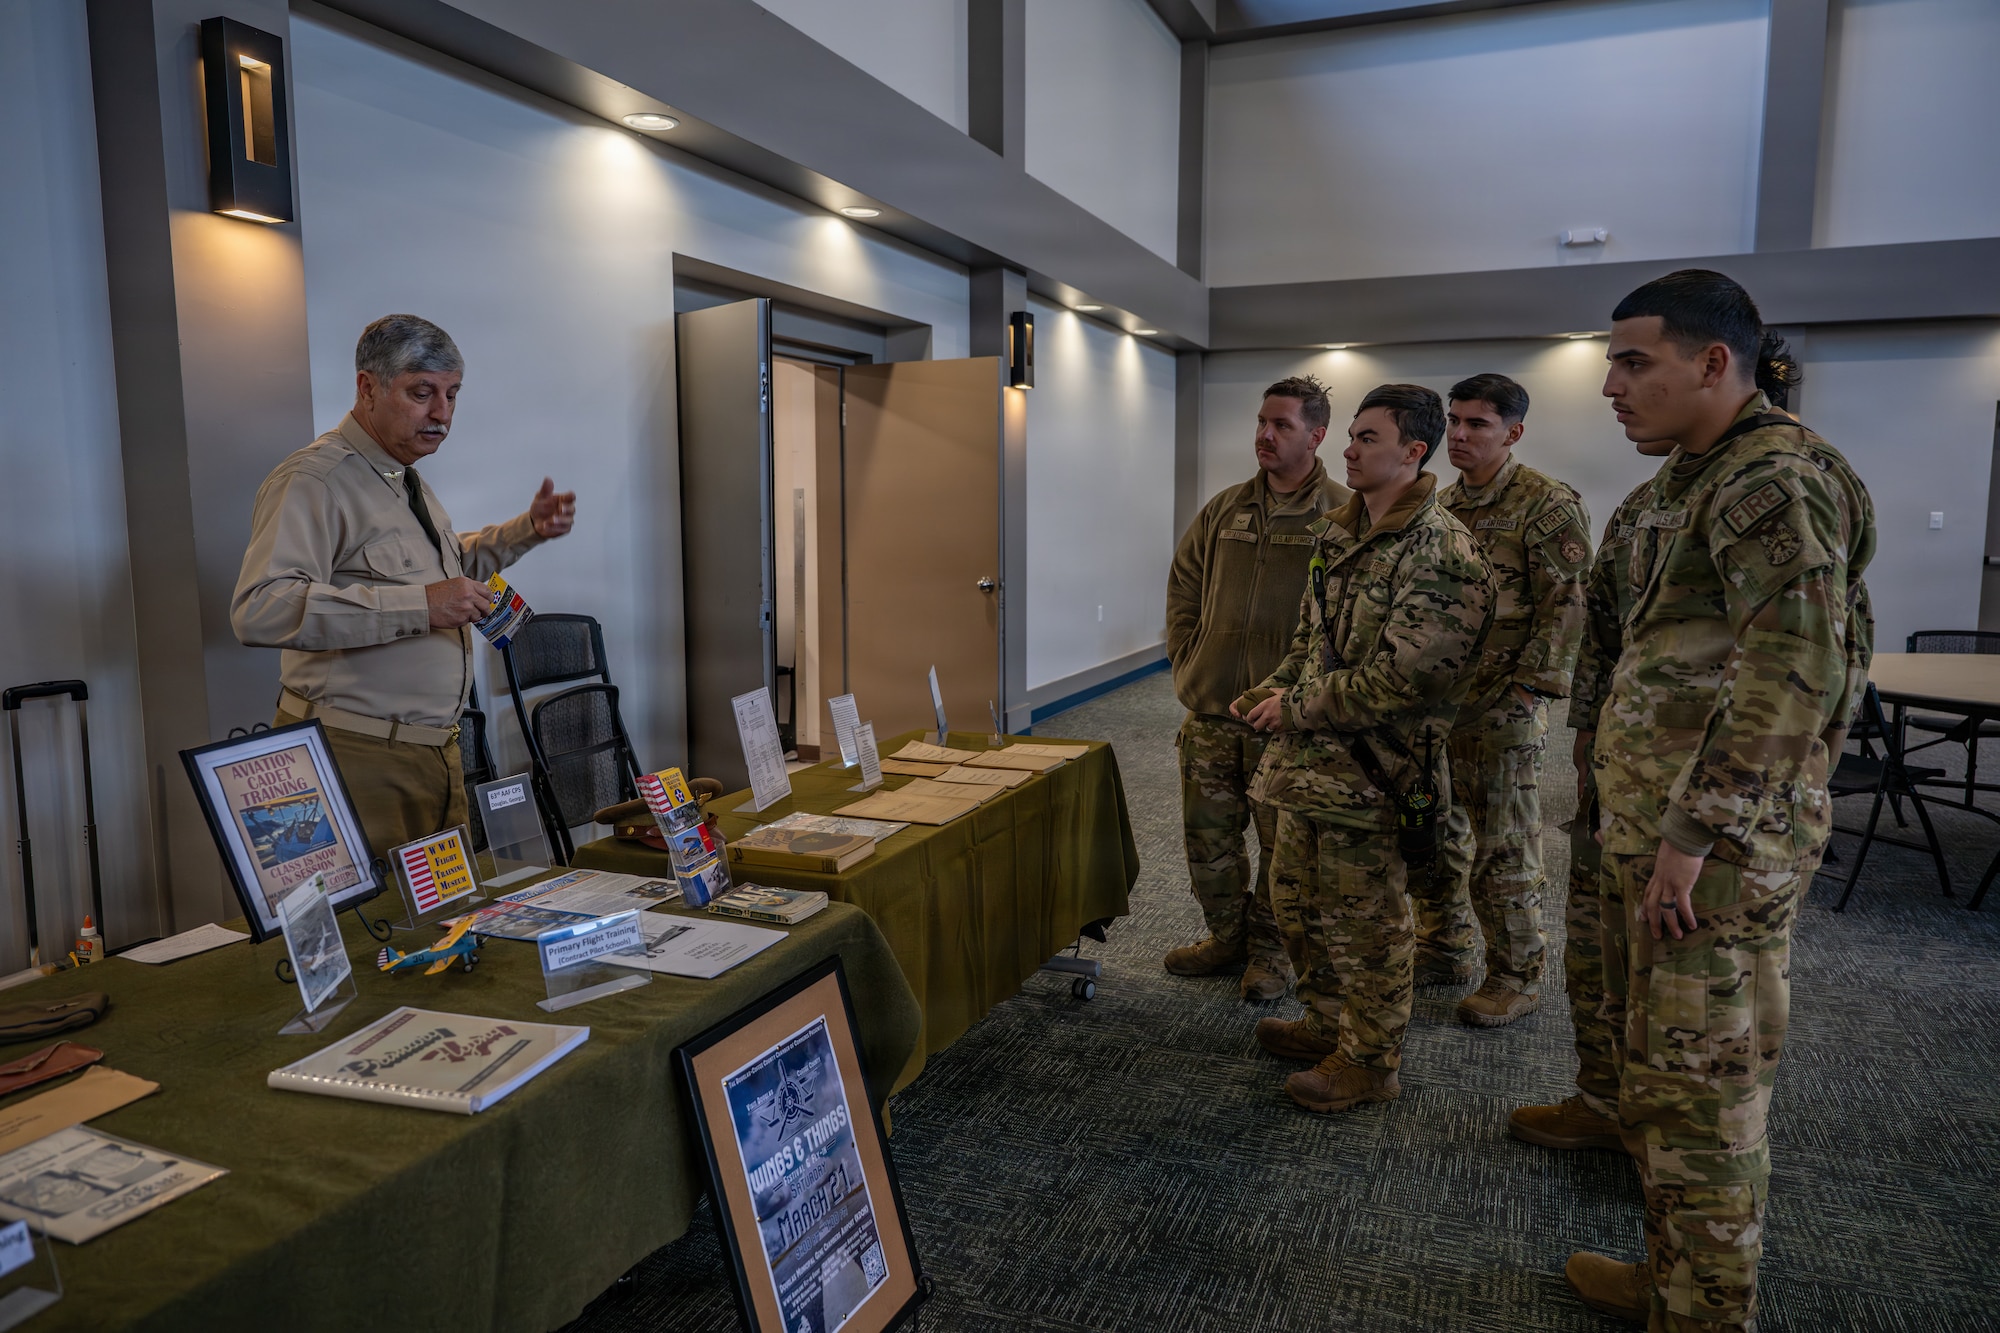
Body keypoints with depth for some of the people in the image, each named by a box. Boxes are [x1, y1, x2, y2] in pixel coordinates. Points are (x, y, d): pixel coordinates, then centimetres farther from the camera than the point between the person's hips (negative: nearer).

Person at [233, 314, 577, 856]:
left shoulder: (407, 480, 16)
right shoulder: (313, 480, -14)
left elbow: (450, 564, 33)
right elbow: (260, 610, -28)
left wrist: (529, 528, 17)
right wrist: (419, 605, -31)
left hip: (434, 748, 9)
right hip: (357, 756, -8)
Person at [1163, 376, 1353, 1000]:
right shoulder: (1224, 510, 9)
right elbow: (1183, 587, 16)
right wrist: (1186, 664, 7)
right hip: (1210, 712, 5)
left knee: (1284, 844, 8)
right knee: (1208, 834, 14)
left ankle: (1272, 950, 26)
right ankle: (1226, 937, 32)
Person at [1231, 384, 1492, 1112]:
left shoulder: (1442, 553, -18)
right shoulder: (1338, 532, 11)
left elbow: (1401, 678, -24)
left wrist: (1295, 708, -16)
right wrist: (1274, 689, 3)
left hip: (1373, 767, -9)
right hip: (1310, 756, 9)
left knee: (1366, 920, 5)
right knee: (1296, 897, 20)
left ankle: (1370, 1061, 23)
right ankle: (1328, 1025, 39)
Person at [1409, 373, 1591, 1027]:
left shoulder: (1548, 504, -9)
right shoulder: (1439, 505, 12)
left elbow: (1566, 606, -14)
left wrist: (1527, 689, -19)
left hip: (1500, 710, -7)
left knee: (1501, 849, 2)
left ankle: (1517, 976, 18)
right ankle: (1444, 949, 32)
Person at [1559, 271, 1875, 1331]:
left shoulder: (1777, 480, -15)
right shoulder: (1695, 477, 17)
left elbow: (1792, 675, -24)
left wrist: (1694, 833, -23)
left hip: (1719, 844, -10)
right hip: (1661, 824, 10)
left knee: (1701, 1089, 1)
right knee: (1660, 1077, 19)